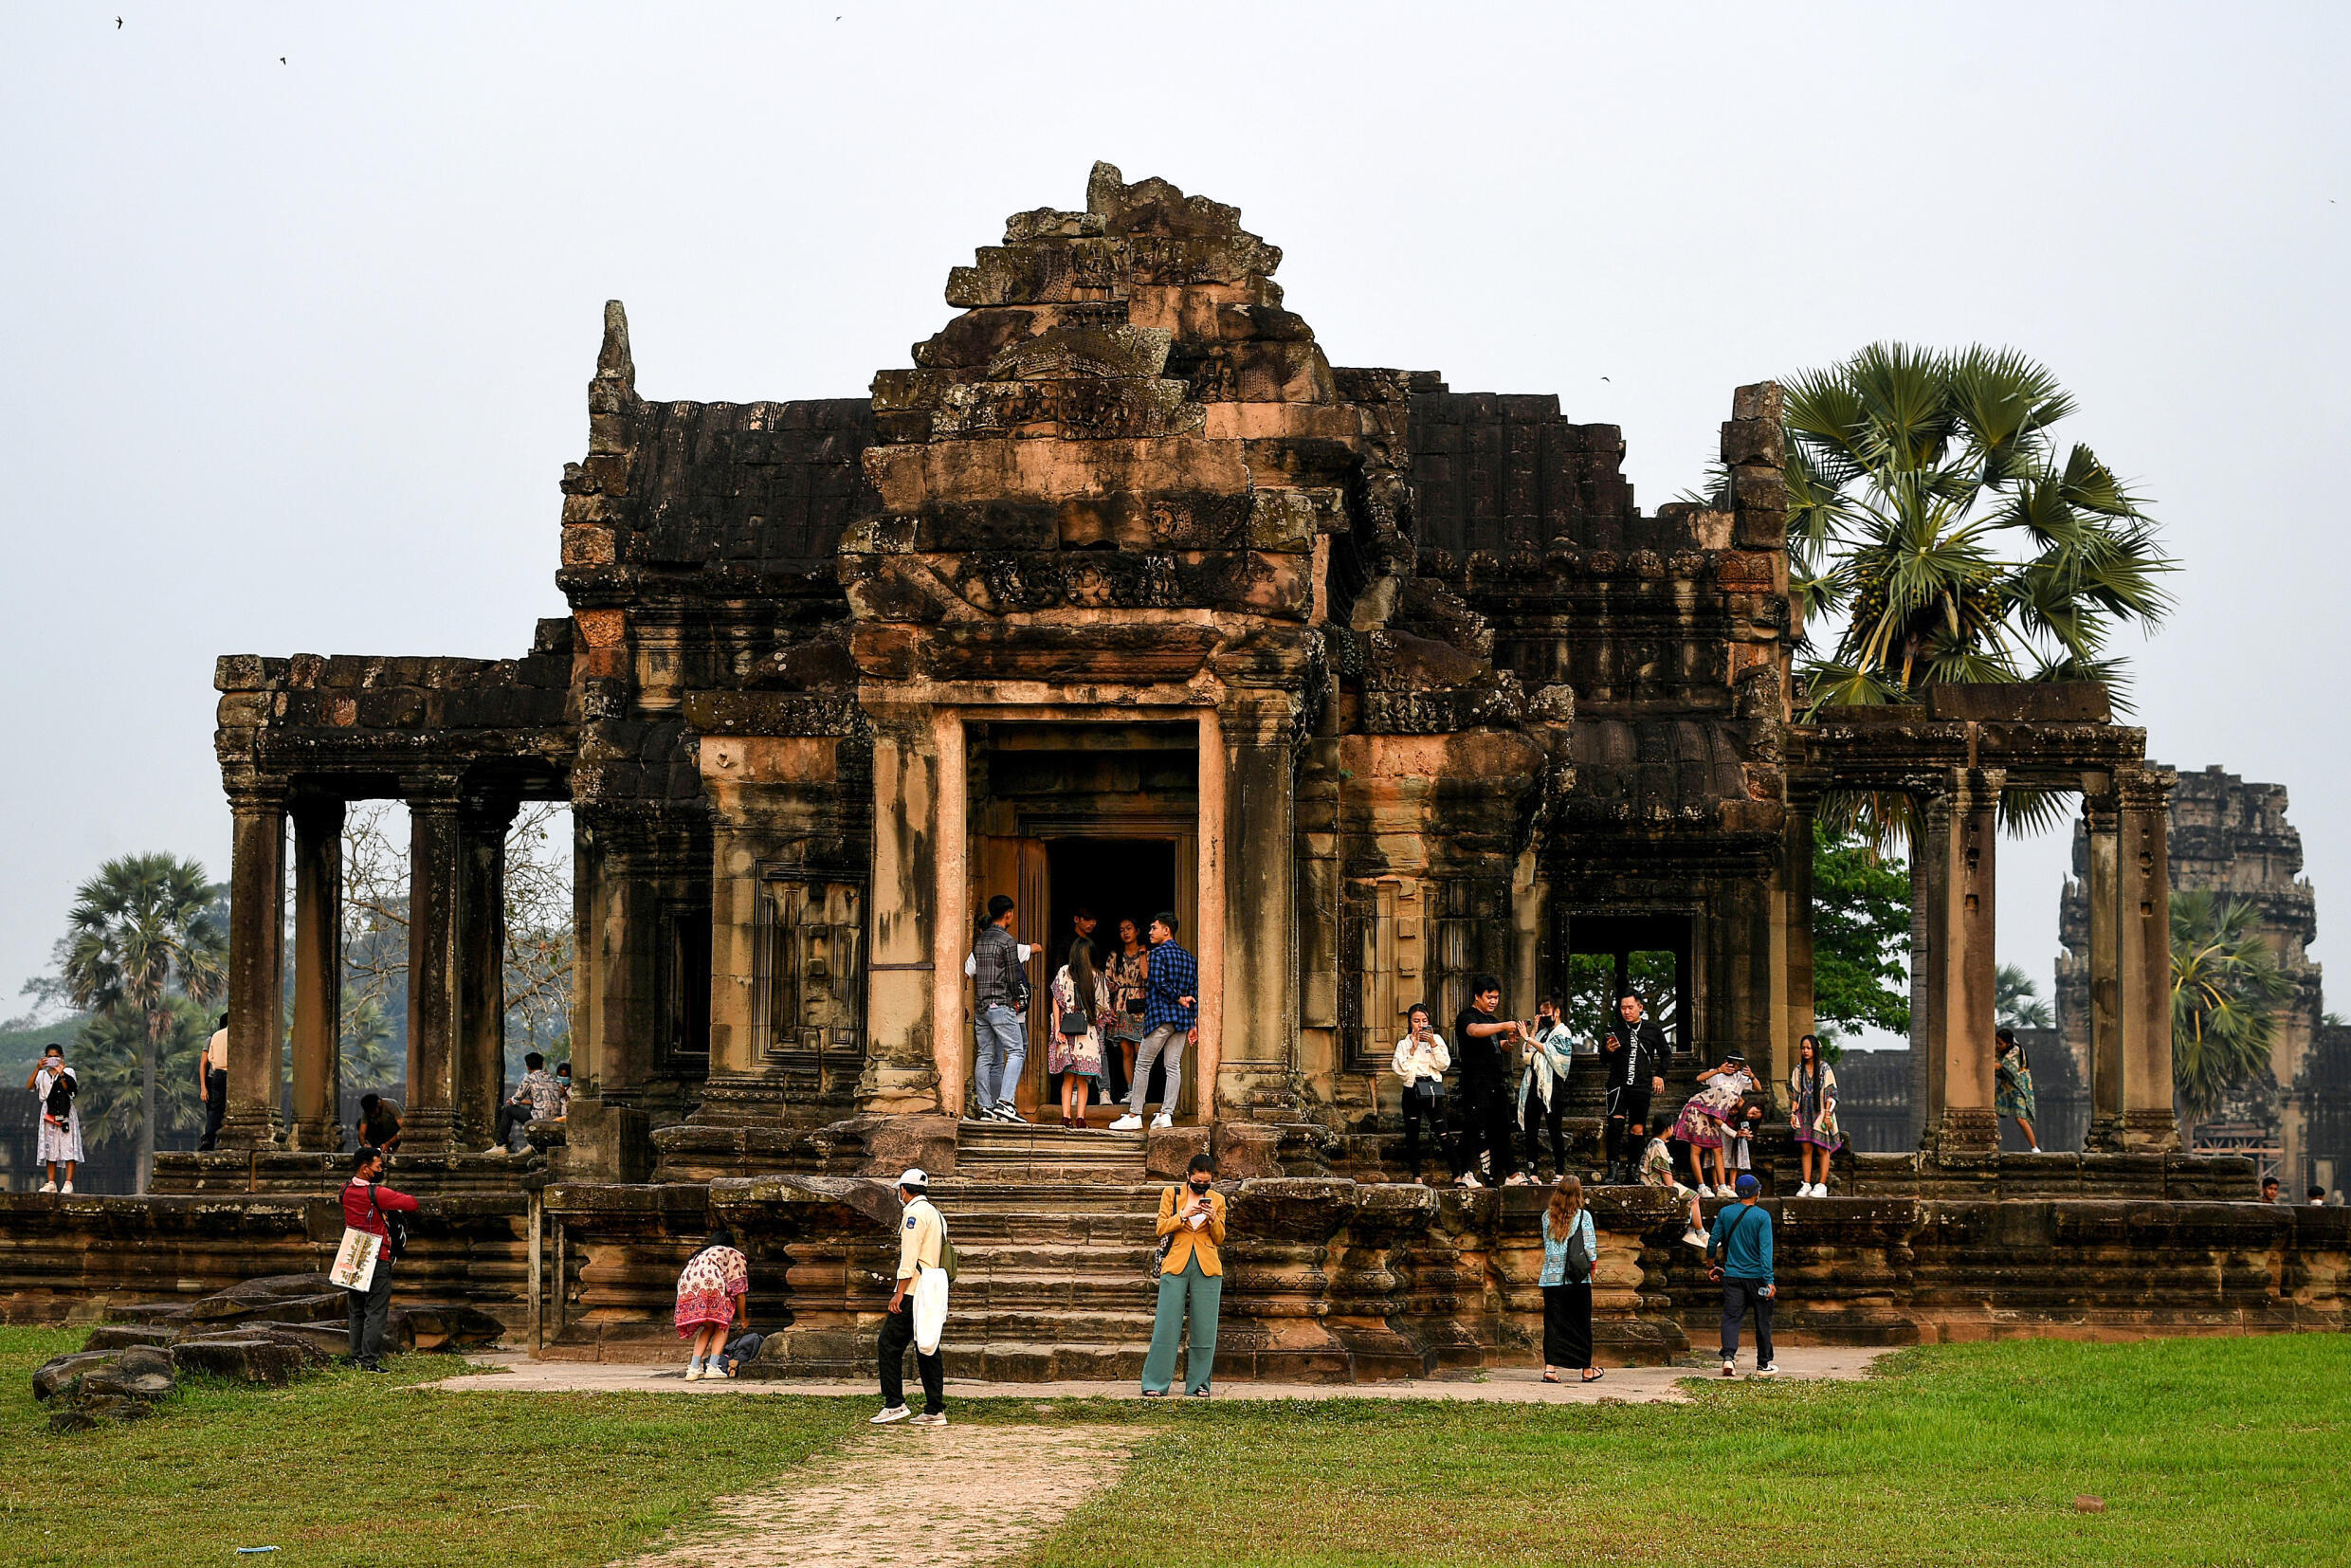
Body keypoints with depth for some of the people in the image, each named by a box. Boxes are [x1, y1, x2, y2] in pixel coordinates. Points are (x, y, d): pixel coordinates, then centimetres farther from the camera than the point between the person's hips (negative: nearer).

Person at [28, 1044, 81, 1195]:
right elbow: (29, 1086, -7)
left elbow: (70, 1090, -11)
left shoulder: (68, 1072, 4)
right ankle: (51, 1183, 8)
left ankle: (68, 1183, -10)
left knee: (68, 1147, -9)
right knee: (50, 1147, 4)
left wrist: (61, 1074, -21)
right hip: (48, 1113, 3)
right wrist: (37, 1068, -15)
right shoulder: (42, 1074, 11)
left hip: (66, 1113, -3)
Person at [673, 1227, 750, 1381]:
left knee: (708, 1327, 21)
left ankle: (693, 1368, 7)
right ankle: (712, 1367, -2)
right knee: (722, 1325, 14)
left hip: (686, 1287, 5)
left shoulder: (700, 1255, 41)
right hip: (710, 1282, -5)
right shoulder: (736, 1255, 26)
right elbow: (739, 1292, 19)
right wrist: (743, 1319, 32)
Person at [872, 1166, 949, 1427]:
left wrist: (899, 1293, -18)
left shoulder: (915, 1212, -9)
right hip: (933, 1294, 9)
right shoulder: (935, 1214, 20)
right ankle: (935, 1412, 5)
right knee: (928, 1348, 8)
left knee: (890, 1344, -5)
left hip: (915, 1290, -9)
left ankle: (894, 1404, -10)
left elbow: (909, 1256, -16)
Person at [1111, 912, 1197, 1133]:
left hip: (1161, 1016, -7)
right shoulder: (1189, 958, 15)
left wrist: (1178, 998, -6)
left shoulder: (1159, 953, -6)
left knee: (1143, 1064, 0)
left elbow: (1159, 982, -19)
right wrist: (1194, 1025, 13)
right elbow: (1195, 992, 13)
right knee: (1174, 1066, 5)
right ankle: (1166, 1114, 0)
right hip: (1183, 1019, 7)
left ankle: (1134, 1115, -1)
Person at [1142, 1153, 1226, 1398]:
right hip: (1175, 1265, -2)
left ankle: (1199, 1384, 9)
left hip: (1207, 1268, 2)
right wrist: (1184, 1214, -15)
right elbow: (1161, 1229, 0)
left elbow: (1219, 1239, 11)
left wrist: (1213, 1218, -8)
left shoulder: (1217, 1200, 11)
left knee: (1204, 1327, 1)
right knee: (1167, 1325, -4)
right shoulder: (1171, 1194, 6)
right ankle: (1155, 1384, -1)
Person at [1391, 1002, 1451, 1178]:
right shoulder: (1404, 1044, 6)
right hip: (1412, 1090, 1)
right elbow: (1401, 1071, -6)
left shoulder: (1436, 1039, 9)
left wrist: (1433, 1044, -10)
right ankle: (1416, 1177, 10)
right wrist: (1413, 1049, -10)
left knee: (1442, 1134, -8)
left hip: (1433, 1090, -1)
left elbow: (1444, 1065, -2)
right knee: (1412, 1136, 2)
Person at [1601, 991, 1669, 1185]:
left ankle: (1631, 1171, 12)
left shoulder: (1652, 1029, 6)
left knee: (1637, 1129, 3)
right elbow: (1603, 1059, 6)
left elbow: (1663, 1053, 21)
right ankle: (1614, 1168, -21)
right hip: (1618, 1083, -2)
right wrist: (1608, 1050, -15)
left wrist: (1659, 1074, 11)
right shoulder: (1614, 1030, 3)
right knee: (1616, 1121, -20)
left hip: (1642, 1086, 2)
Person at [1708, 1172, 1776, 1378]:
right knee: (1762, 1320, 10)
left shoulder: (1725, 1213, 2)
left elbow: (1713, 1242, 8)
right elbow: (1766, 1249, -14)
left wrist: (1711, 1266, 24)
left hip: (1732, 1275, 2)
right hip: (1756, 1276, -2)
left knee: (1731, 1317, 0)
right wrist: (1769, 1281, -15)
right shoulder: (1762, 1216, -8)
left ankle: (1728, 1356, -21)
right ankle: (1763, 1365, 17)